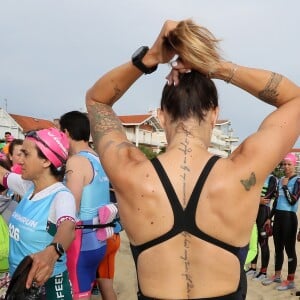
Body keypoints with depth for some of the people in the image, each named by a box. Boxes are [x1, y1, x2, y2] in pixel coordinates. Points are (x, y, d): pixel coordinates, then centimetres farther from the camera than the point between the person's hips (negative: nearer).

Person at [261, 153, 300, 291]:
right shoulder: (281, 180, 13)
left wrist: (285, 186, -12)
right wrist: (270, 217, 19)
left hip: (289, 217, -7)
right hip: (278, 217, 7)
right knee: (278, 247, 14)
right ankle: (277, 275, 27)